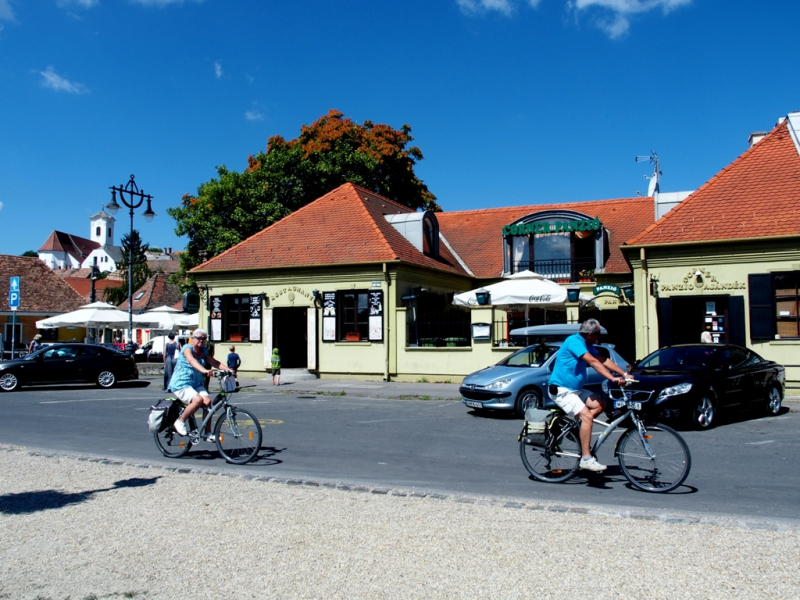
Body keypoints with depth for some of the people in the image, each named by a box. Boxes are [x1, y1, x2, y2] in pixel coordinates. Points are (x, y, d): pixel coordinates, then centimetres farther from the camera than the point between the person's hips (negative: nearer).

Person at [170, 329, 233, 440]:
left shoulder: (203, 350, 9)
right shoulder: (187, 348, -13)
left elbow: (214, 362, 1)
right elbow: (191, 360, -33)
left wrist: (227, 369, -17)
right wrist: (204, 370, -51)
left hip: (197, 384, 6)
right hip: (181, 384, -6)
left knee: (207, 401, -17)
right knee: (198, 400, -30)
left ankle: (208, 433, -10)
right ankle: (180, 422, -9)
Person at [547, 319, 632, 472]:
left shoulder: (587, 345, 10)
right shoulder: (574, 341, -19)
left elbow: (604, 360, 5)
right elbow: (593, 362, -28)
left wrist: (624, 374, -4)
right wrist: (613, 378, -33)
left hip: (575, 389, 10)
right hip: (561, 391, -10)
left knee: (600, 404, -2)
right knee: (587, 416, -22)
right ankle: (586, 458, -17)